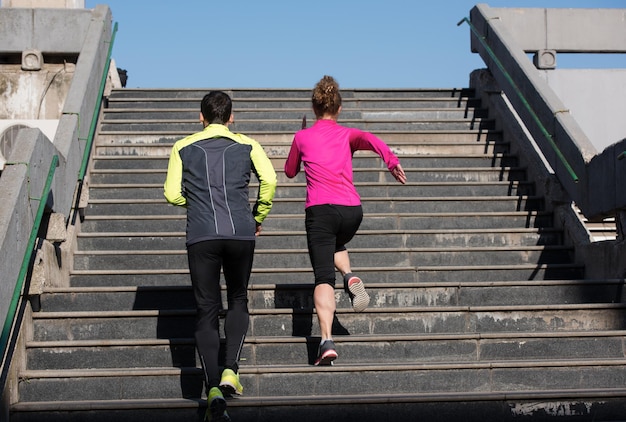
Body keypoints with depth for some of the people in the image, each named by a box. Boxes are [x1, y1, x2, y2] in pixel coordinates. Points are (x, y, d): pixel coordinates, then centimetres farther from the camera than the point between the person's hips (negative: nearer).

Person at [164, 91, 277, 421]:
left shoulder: (183, 148, 13)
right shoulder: (246, 145, 12)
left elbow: (172, 194, 6)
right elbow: (269, 179, -3)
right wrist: (259, 217, 11)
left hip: (201, 236, 0)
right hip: (241, 233, 0)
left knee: (206, 310, 3)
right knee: (238, 300, 19)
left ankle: (213, 388, -10)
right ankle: (231, 370, 3)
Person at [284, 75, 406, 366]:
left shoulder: (302, 137, 13)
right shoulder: (347, 134, 15)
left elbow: (290, 172, 26)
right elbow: (371, 140, -7)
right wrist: (390, 160, -21)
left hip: (320, 209, -2)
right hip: (352, 209, 2)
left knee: (324, 277, -6)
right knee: (336, 246, 36)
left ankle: (326, 341, -22)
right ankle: (350, 278, 6)